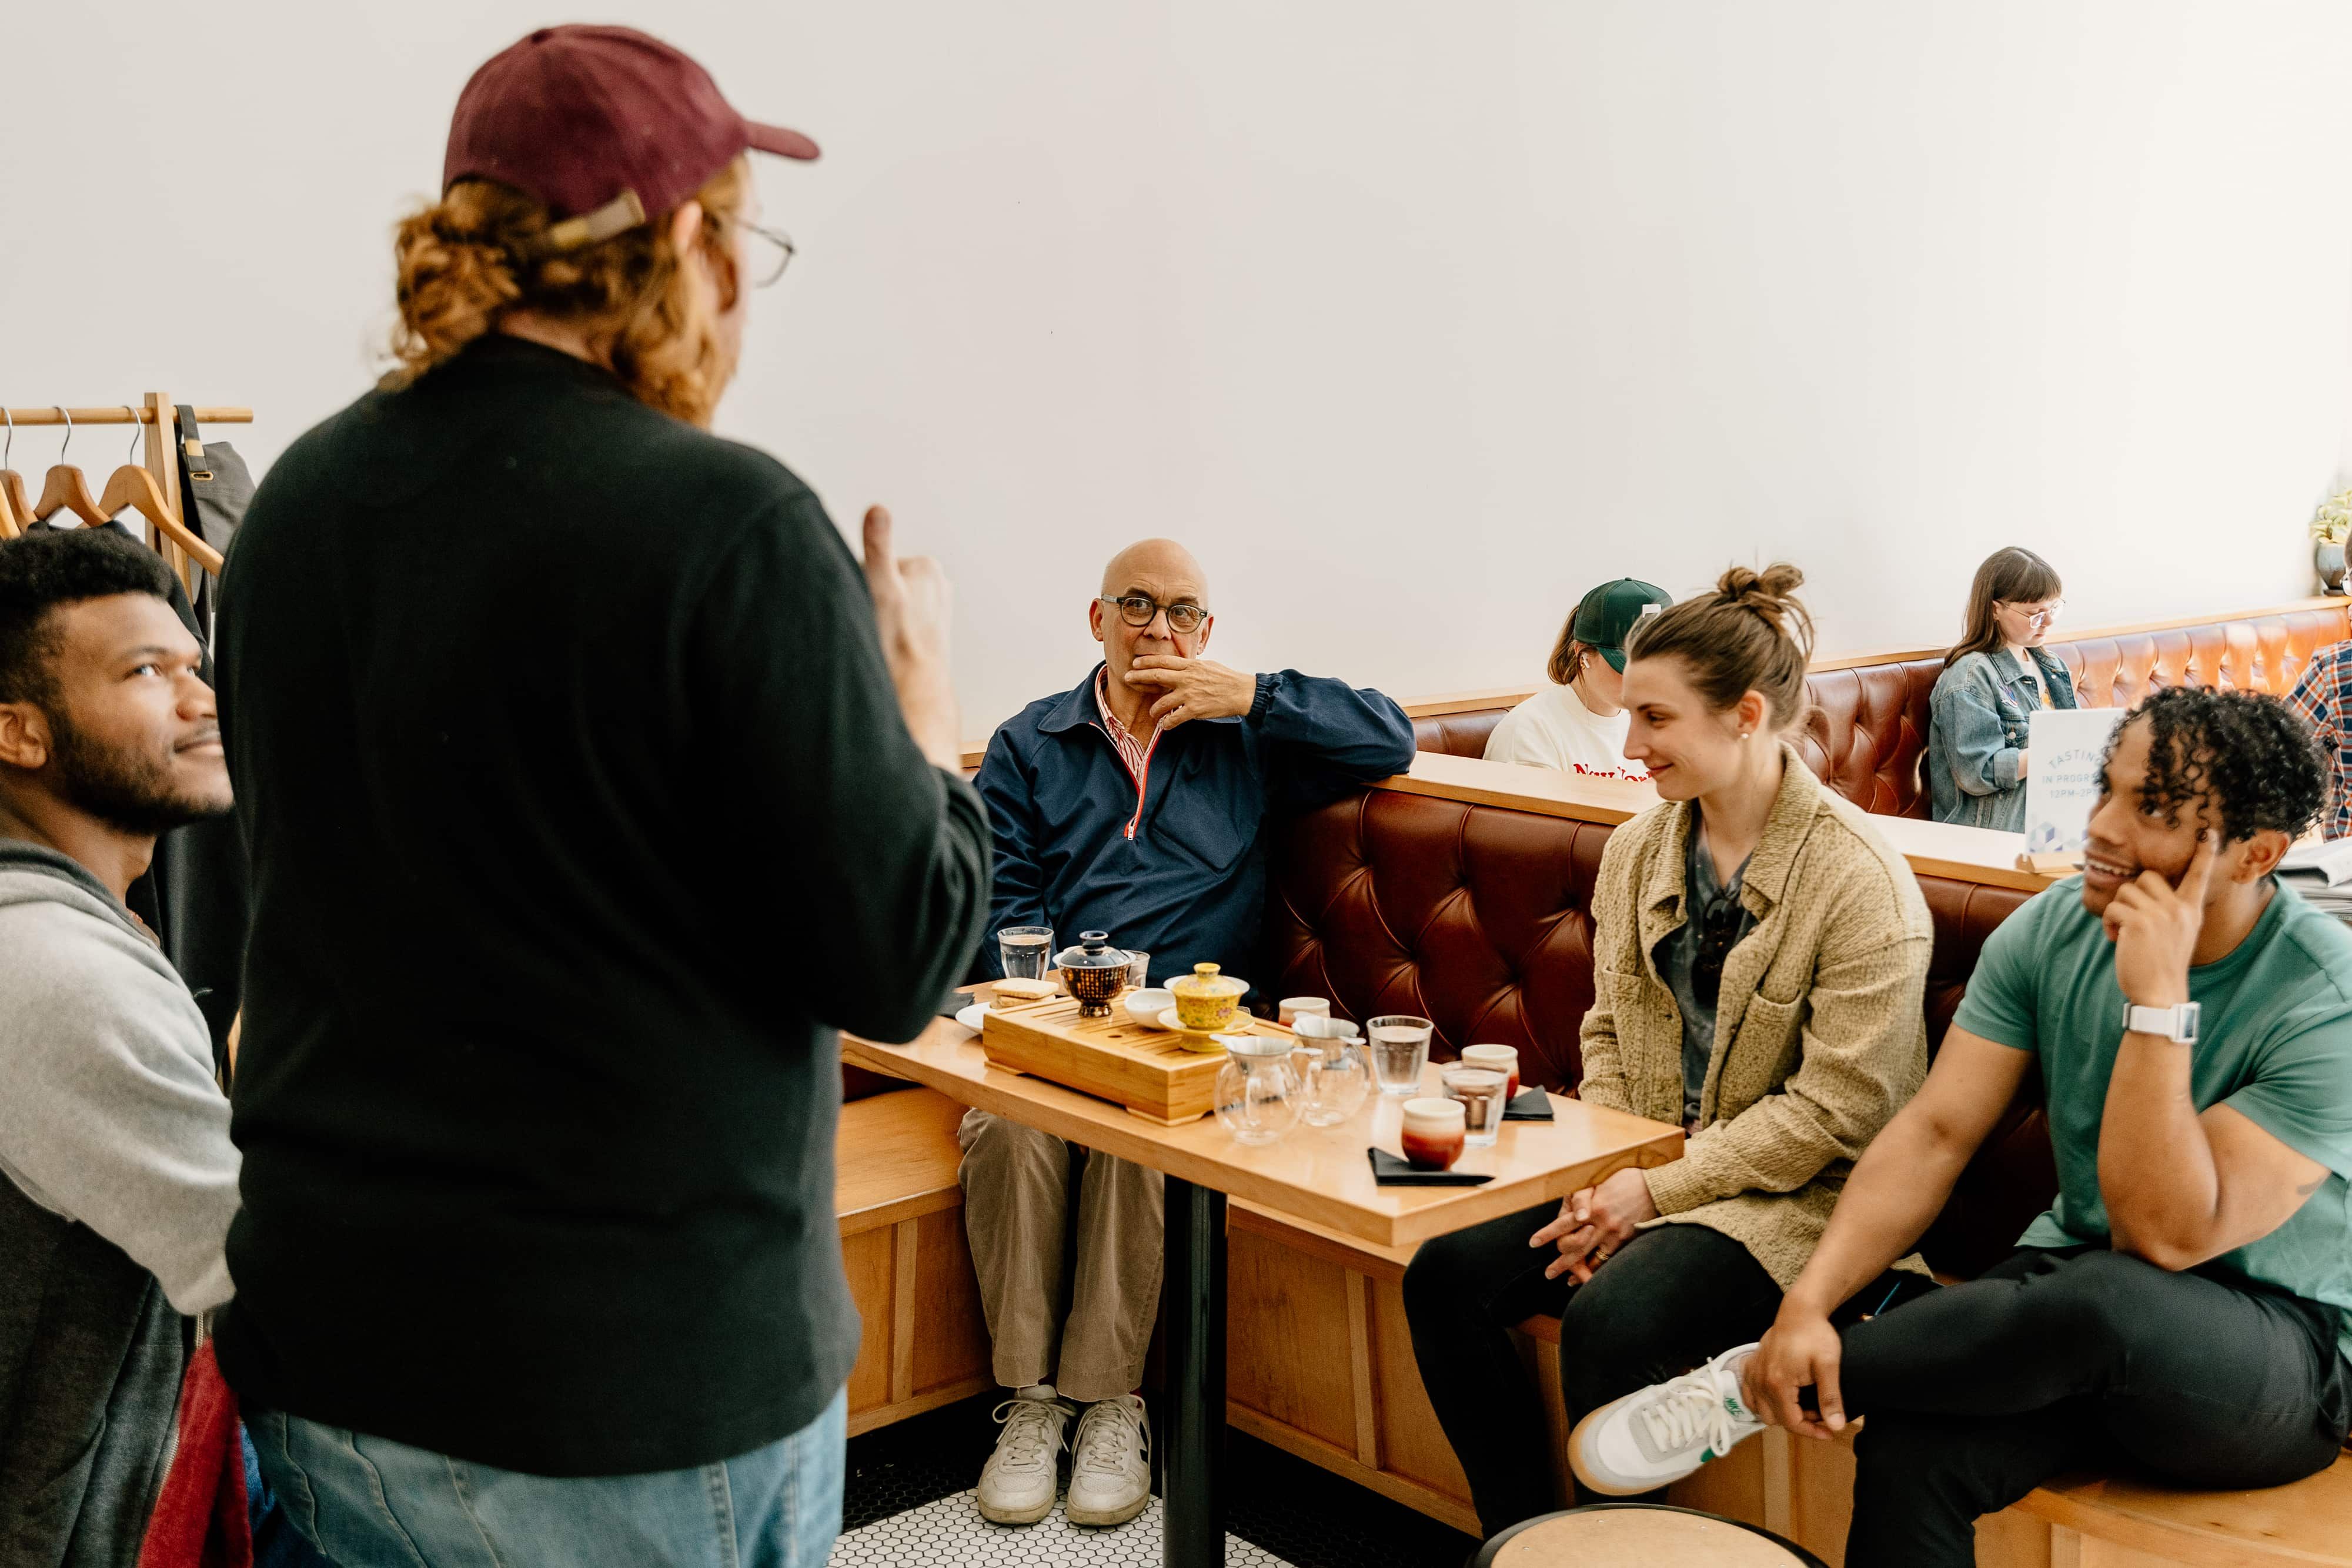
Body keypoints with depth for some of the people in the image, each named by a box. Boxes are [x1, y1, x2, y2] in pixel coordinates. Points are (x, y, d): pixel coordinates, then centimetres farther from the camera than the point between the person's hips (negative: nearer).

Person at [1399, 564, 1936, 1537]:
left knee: (1610, 1320, -31)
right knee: (1445, 1272, -14)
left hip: (1793, 1197, -6)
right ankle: (1524, 1535, 0)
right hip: (1644, 1175, 7)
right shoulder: (1636, 851, 7)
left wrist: (1658, 1190, -16)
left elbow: (1835, 1111, -16)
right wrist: (1600, 1176, -3)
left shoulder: (1862, 883, -15)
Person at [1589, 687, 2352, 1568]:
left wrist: (2158, 997, -31)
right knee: (1908, 1453, -30)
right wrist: (1807, 1303, -21)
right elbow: (1936, 1132, -8)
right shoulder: (2051, 931, -4)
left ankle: (1755, 1386, -19)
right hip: (2076, 1282, 4)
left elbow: (2165, 1236, -25)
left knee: (2107, 1301, -38)